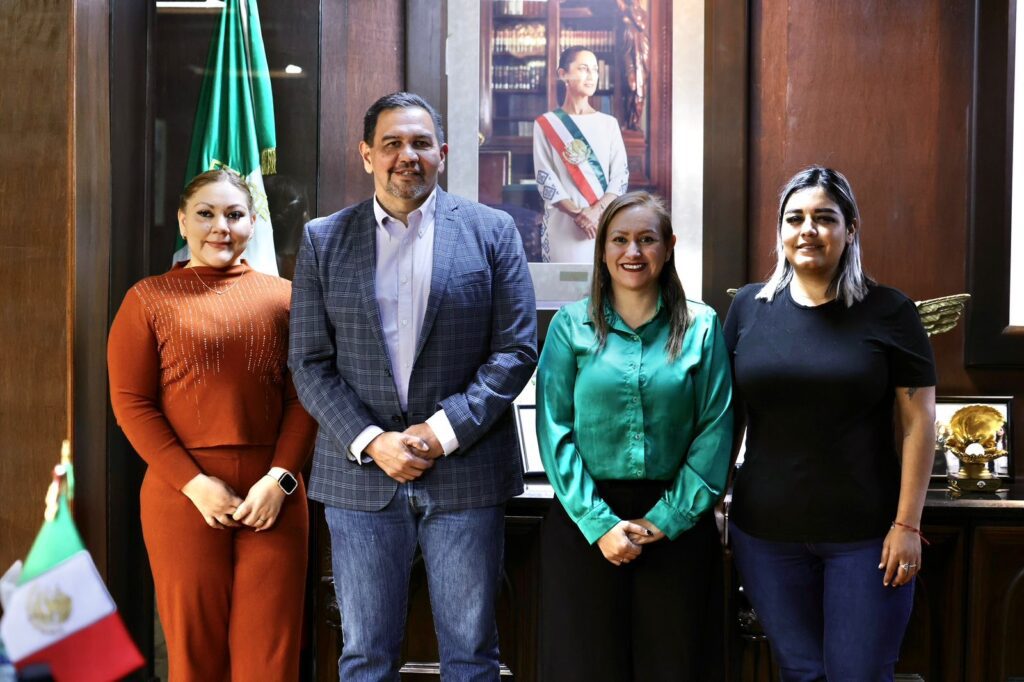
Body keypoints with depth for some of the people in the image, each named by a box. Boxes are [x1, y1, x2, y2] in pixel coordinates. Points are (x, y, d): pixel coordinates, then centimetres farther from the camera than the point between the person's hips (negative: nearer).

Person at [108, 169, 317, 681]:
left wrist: (280, 479, -8)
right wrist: (194, 484, -10)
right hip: (184, 494, -1)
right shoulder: (150, 299, 4)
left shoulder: (281, 298, 8)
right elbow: (130, 401, -1)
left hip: (272, 495, 1)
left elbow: (303, 398, 5)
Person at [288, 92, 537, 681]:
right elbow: (310, 363, 3)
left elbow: (516, 348, -1)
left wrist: (444, 430, -12)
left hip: (466, 471, -1)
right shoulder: (323, 240, 6)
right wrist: (371, 442, -11)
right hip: (360, 474, 1)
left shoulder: (492, 231, 3)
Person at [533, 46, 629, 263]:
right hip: (563, 225, -2)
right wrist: (577, 213, -17)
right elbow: (545, 179, -4)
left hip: (604, 223, 2)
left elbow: (621, 175, 3)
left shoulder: (609, 123, 10)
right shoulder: (546, 124, 3)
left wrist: (596, 210, -14)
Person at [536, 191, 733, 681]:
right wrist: (599, 522, -12)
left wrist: (670, 518, -9)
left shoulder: (701, 327, 4)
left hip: (676, 524, 1)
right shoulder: (571, 326, 2)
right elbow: (555, 432, -4)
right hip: (585, 519, 0)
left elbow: (714, 431, -1)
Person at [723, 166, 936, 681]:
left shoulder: (888, 312, -4)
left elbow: (919, 421, -4)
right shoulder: (749, 307, 3)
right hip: (767, 533, 2)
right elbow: (725, 412, 9)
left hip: (866, 536, -2)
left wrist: (907, 524, -8)